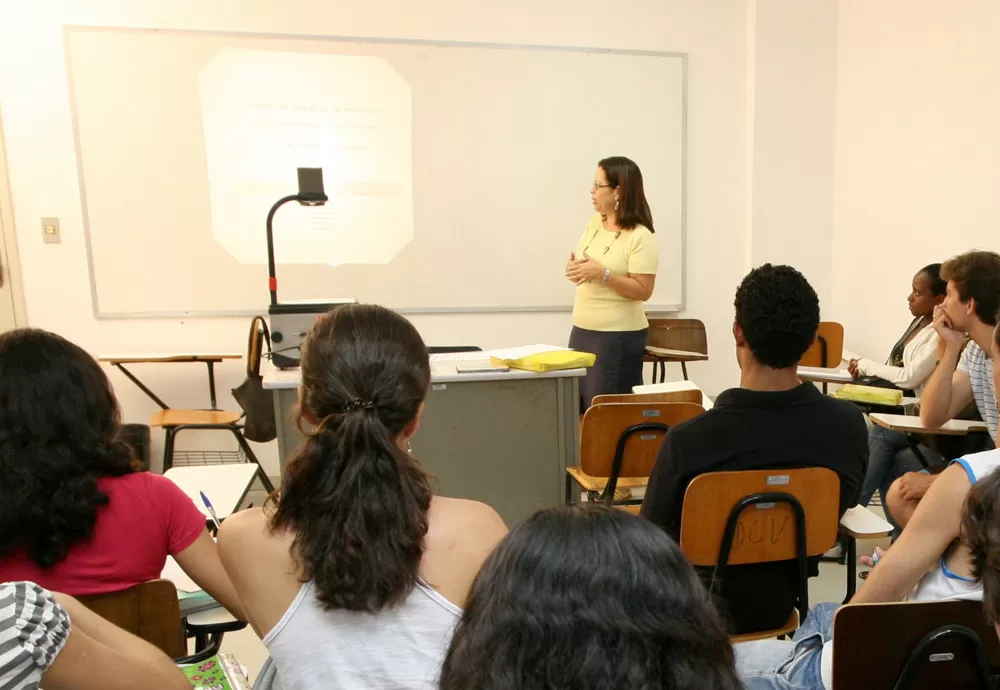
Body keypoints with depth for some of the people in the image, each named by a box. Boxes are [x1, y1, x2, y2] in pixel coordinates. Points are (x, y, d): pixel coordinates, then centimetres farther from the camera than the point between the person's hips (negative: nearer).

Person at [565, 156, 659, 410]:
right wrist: (573, 270, -8)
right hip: (582, 330, 7)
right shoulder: (594, 224, 7)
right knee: (577, 403, 13)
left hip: (619, 336, -7)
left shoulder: (640, 237, -14)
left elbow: (643, 291, -18)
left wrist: (602, 273, -25)